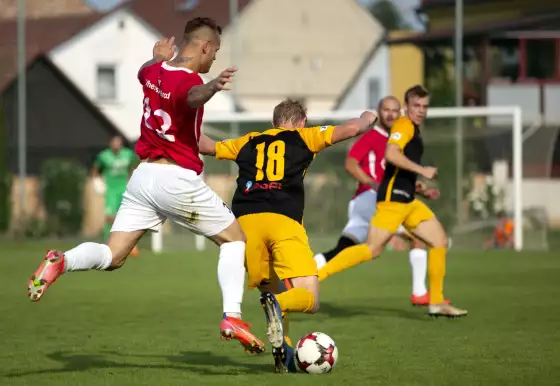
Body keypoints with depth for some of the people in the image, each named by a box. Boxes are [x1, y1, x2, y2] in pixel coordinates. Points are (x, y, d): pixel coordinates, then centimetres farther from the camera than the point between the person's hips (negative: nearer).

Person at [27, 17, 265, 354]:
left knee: (112, 257, 7)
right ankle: (232, 317, -4)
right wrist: (212, 87, -65)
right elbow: (193, 97, -43)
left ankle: (62, 262, -22)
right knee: (235, 239, 10)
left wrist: (160, 58, 57)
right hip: (179, 179, -7)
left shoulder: (154, 71, 8)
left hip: (144, 175, 7)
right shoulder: (188, 79, -16)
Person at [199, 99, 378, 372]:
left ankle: (284, 352, 2)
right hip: (284, 221, -3)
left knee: (272, 291, 21)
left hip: (245, 221, 3)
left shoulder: (248, 142, 26)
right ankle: (278, 304, -36)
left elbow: (206, 145, 39)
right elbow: (352, 129, 13)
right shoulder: (304, 136, 18)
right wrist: (367, 119, 37)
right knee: (309, 299, -3)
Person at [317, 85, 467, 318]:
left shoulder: (413, 130, 23)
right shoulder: (405, 125, -7)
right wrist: (422, 170, -21)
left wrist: (420, 189, 19)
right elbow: (391, 154, -25)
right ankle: (317, 274, -13)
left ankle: (437, 303, 9)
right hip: (393, 198, -10)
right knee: (372, 250, -15)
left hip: (408, 200, 10)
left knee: (439, 240, 7)